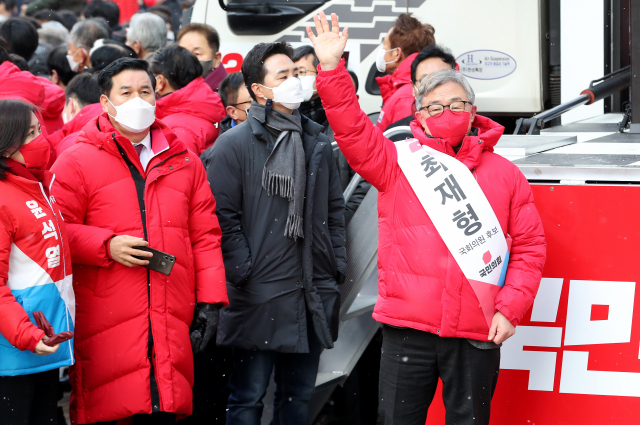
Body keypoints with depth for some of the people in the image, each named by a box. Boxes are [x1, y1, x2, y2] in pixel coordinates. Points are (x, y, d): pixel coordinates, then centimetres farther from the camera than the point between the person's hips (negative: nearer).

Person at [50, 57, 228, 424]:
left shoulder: (184, 160, 16)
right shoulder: (78, 160, 2)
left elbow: (205, 235, 15)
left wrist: (211, 299, 8)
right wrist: (107, 246, -14)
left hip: (171, 322, 4)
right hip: (104, 322, -4)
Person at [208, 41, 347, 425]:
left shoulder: (318, 142, 14)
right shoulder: (236, 144, -5)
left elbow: (335, 207, 17)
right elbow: (224, 216, -8)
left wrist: (337, 265, 8)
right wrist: (244, 273, -13)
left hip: (314, 295, 6)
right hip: (260, 295, -6)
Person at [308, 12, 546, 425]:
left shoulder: (505, 175, 8)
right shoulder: (398, 162, 7)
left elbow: (530, 247, 7)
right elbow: (353, 130, -7)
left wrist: (510, 309, -3)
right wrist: (332, 68, -18)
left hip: (477, 334, 0)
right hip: (408, 328, 0)